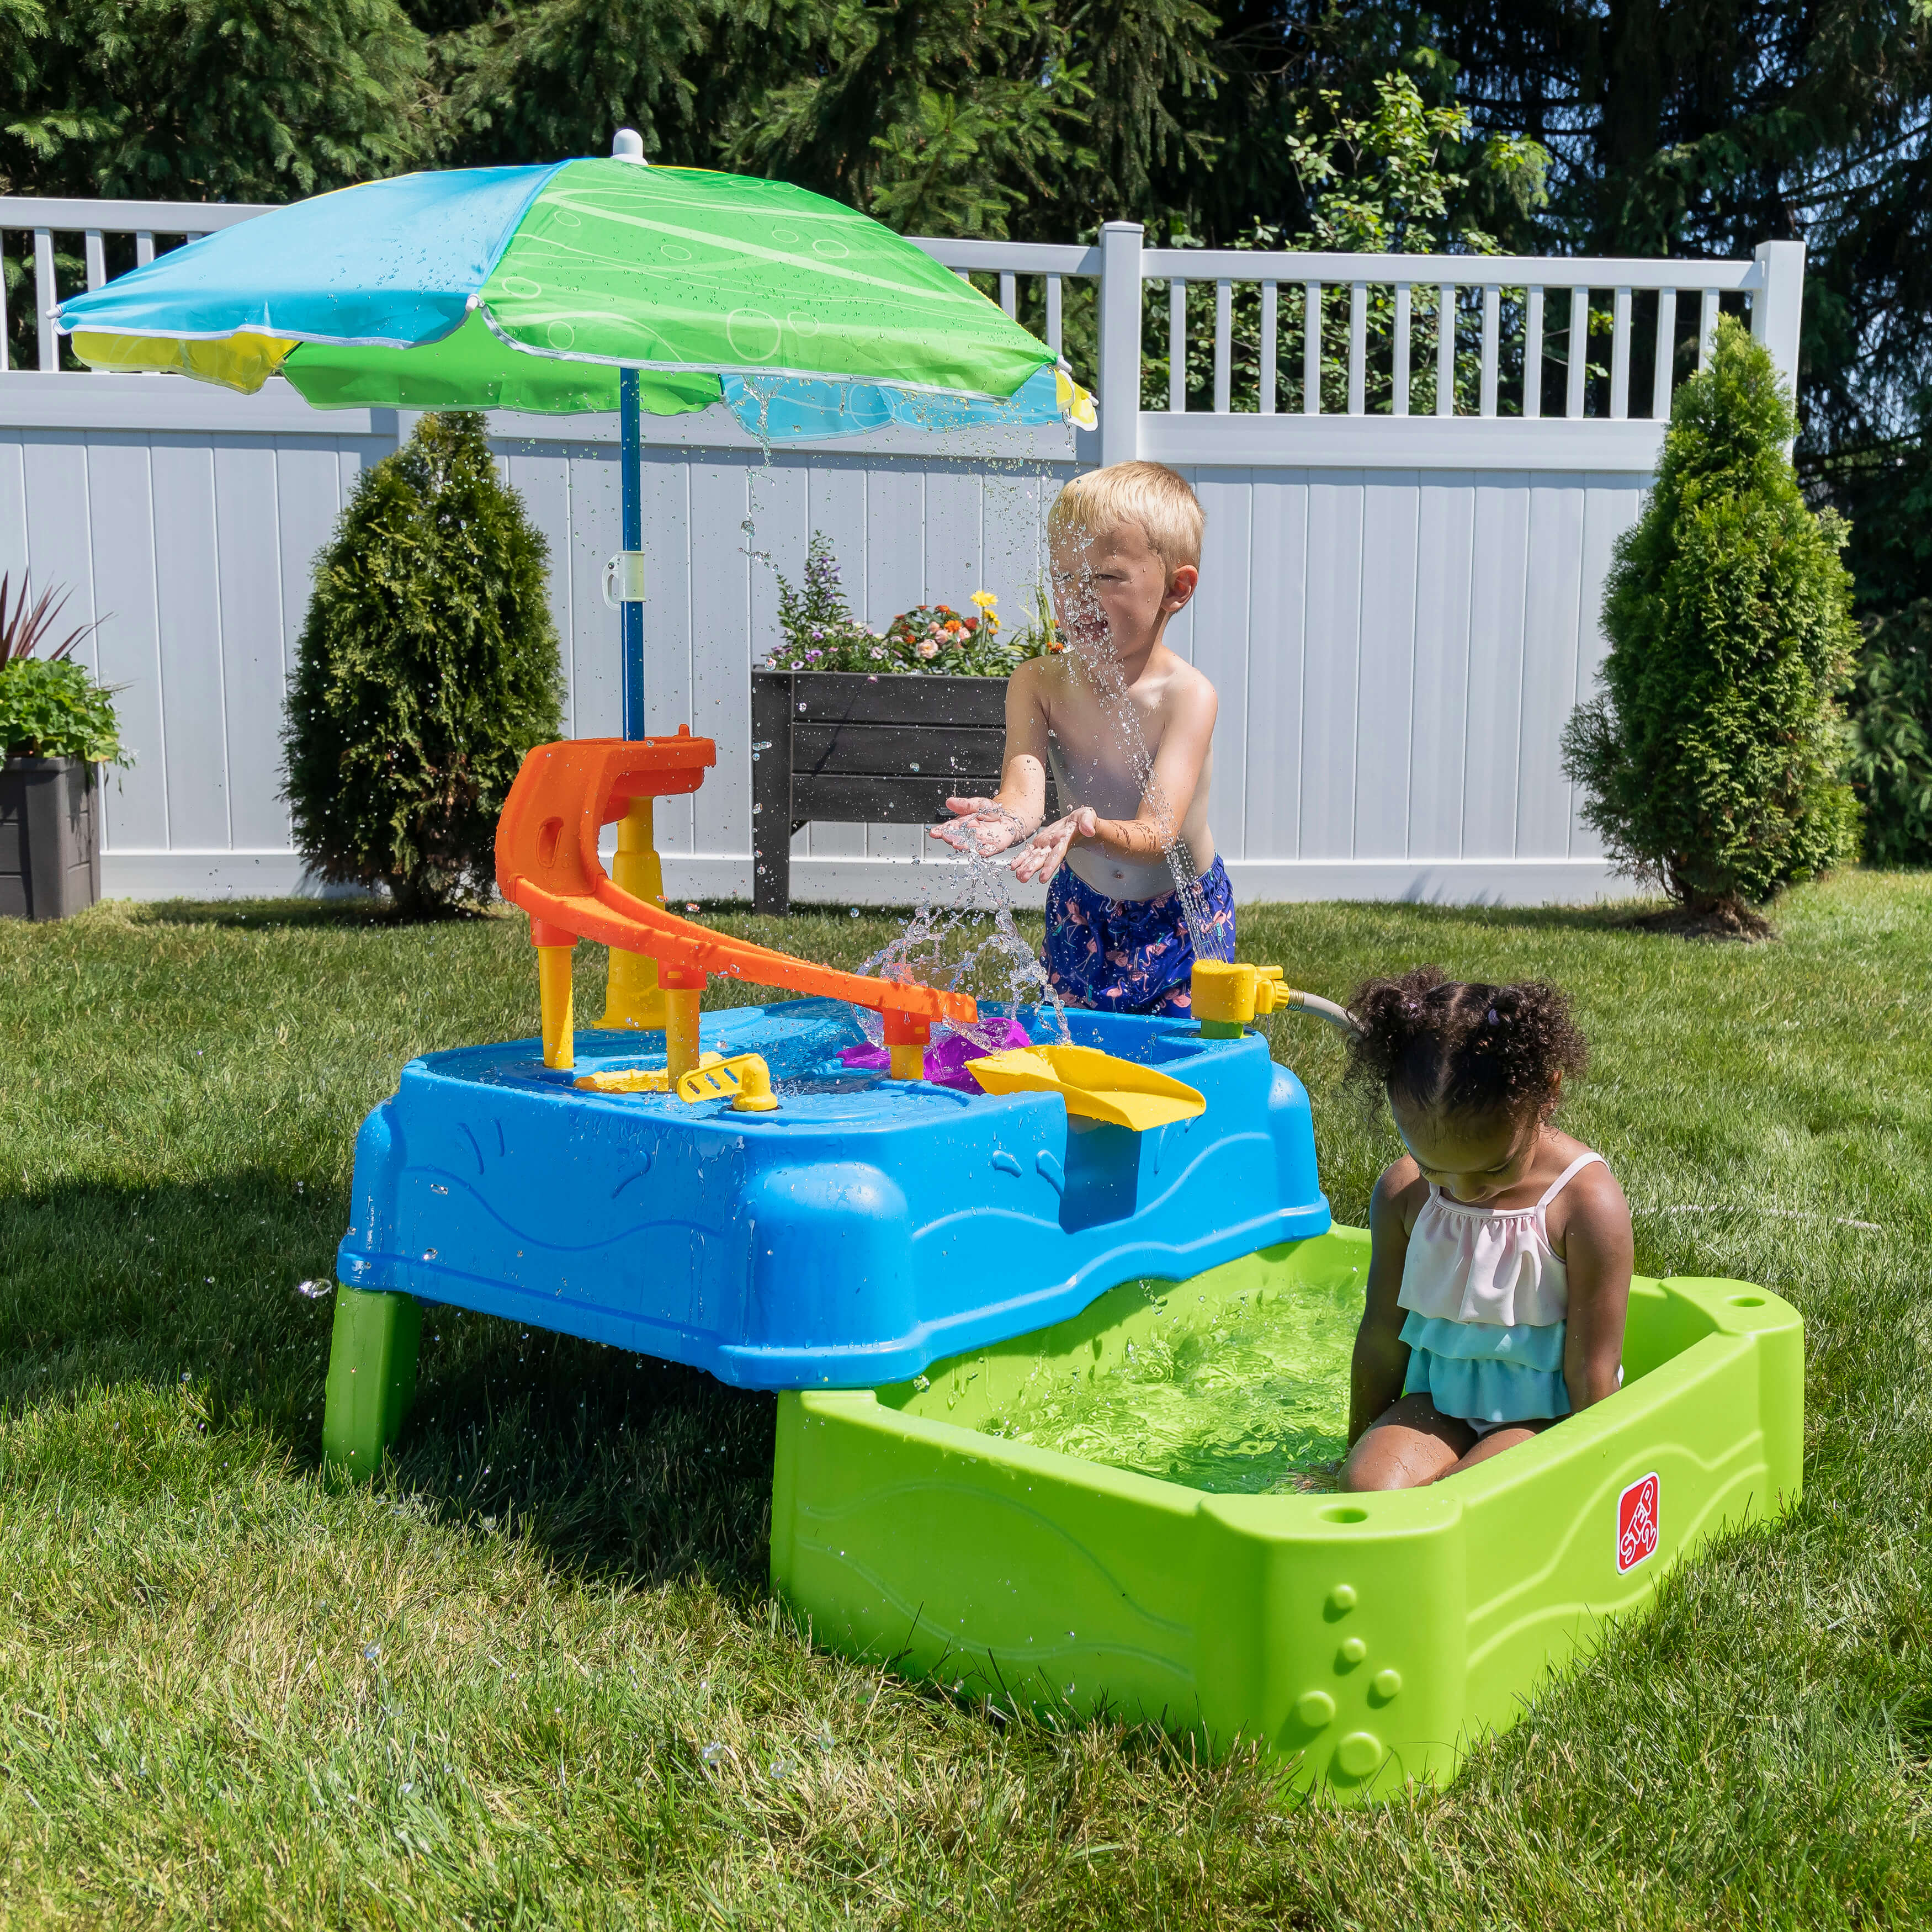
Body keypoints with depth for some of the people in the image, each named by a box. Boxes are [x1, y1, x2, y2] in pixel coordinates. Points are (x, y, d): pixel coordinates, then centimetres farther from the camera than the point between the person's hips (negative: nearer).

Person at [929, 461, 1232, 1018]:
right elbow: (1025, 791, -27)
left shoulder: (1186, 695, -24)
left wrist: (1091, 830, -55)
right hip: (1081, 911, 3)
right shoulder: (1037, 683, -12)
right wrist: (1011, 816, -52)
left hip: (1181, 915, -3)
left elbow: (1156, 835, -33)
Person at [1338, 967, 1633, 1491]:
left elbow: (1591, 1373, -12)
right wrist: (1359, 1453, 14)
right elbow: (1382, 1339, 6)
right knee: (1366, 1486, -24)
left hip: (1544, 1412, -3)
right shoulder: (1403, 1194, -5)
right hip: (1439, 1399, 4)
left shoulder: (1589, 1204, -17)